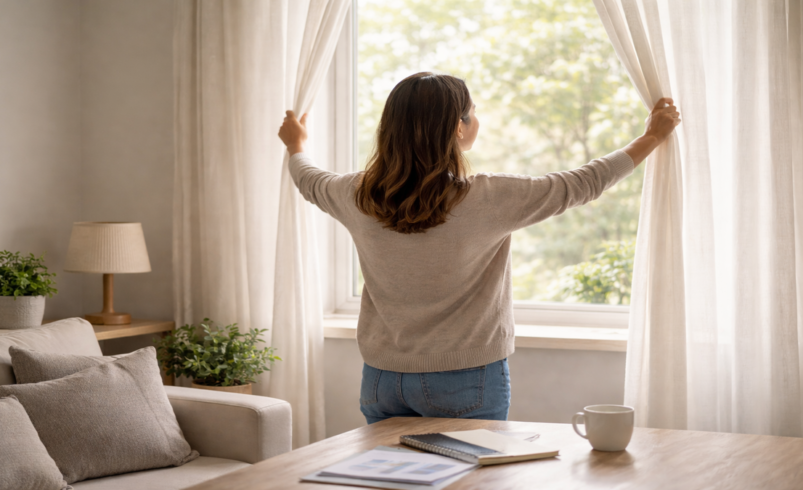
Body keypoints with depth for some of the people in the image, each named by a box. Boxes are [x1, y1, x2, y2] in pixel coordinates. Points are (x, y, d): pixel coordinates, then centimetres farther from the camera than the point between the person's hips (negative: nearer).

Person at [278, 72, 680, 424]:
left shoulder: (360, 197, -7)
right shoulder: (487, 200, -18)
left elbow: (311, 182, 17)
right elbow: (582, 185, -6)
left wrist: (296, 145, 40)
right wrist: (651, 137, 9)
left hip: (382, 379, 4)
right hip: (466, 382, -4)